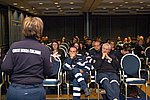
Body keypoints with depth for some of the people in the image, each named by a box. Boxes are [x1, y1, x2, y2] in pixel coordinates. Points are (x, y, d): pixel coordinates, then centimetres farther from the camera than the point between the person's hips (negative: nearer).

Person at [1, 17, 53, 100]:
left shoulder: (14, 46, -5)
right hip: (35, 92, -1)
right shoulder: (44, 49, -9)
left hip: (14, 91, 1)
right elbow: (48, 72, -4)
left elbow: (5, 68, -7)